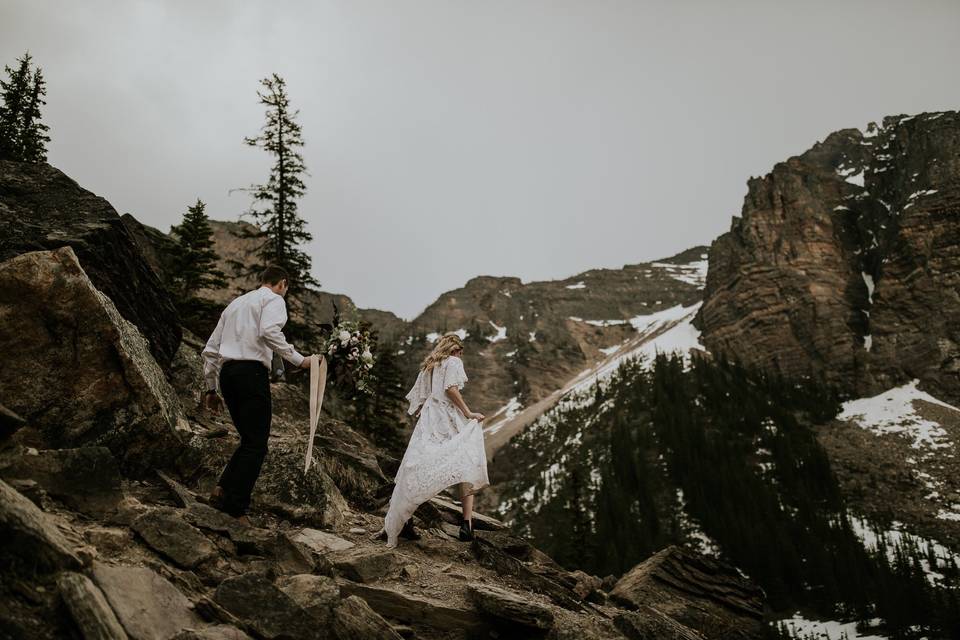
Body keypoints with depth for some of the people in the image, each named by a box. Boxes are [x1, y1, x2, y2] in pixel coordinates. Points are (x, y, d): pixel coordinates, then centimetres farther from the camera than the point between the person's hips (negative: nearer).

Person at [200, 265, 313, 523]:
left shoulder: (235, 303, 27)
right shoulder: (273, 299, 5)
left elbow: (210, 349, 23)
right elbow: (269, 332, -18)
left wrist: (211, 388, 25)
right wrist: (298, 360, -13)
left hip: (226, 373, 8)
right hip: (252, 371, -8)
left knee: (250, 439, 15)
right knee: (256, 443, -5)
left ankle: (222, 489, 0)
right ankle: (236, 508, -9)